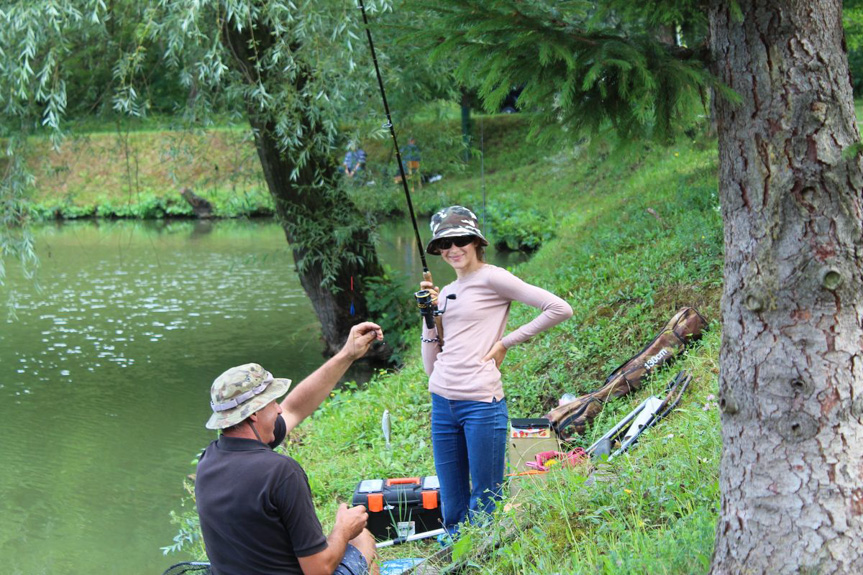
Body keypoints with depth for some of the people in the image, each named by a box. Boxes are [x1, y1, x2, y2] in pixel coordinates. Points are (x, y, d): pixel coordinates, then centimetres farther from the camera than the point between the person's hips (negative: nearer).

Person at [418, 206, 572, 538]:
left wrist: (506, 342, -7)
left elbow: (559, 309, -11)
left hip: (481, 403, -7)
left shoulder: (491, 278, -3)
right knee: (451, 509, 10)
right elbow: (430, 366, 16)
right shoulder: (446, 293, 17)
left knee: (484, 506, -1)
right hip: (442, 403, 7)